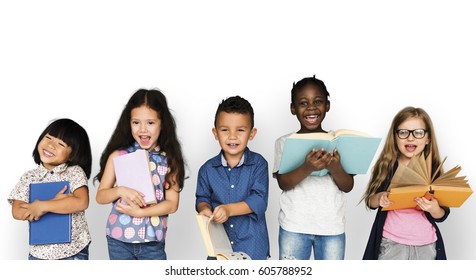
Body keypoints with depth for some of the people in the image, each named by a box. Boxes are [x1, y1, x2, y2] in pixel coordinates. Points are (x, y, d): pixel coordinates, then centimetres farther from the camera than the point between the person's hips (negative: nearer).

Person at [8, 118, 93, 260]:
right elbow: (17, 212, -8)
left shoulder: (75, 172, -6)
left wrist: (42, 206, -21)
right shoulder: (28, 177, 2)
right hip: (39, 251, 3)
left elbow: (81, 202, -21)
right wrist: (55, 202, -19)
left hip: (74, 250, -2)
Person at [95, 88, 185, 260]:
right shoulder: (119, 155, -3)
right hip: (119, 239, 1)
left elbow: (172, 204, -7)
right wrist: (120, 191, -20)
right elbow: (100, 196, 0)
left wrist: (139, 212, -18)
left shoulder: (169, 160, -4)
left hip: (153, 241, 0)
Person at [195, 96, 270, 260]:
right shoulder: (208, 169, 1)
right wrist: (204, 208, -14)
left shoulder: (258, 164, -8)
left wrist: (229, 209, -26)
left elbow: (260, 200, -15)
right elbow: (202, 197, 9)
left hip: (252, 242, -2)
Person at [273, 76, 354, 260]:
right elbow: (283, 183, -10)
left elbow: (348, 186, 0)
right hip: (293, 227, -1)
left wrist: (335, 168, -22)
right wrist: (307, 168, -29)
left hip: (332, 227, 1)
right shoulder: (284, 142, 0)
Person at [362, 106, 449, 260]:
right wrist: (379, 198, -20)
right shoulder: (386, 165, -5)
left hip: (425, 245, 1)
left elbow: (441, 216, -1)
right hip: (390, 243, 0)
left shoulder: (433, 169, -6)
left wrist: (434, 209, -22)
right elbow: (370, 201, 1)